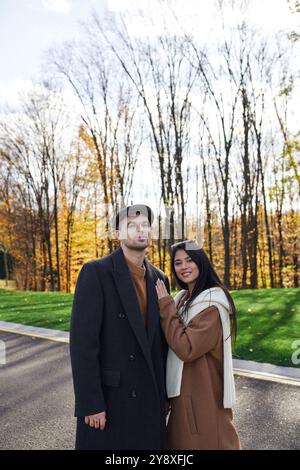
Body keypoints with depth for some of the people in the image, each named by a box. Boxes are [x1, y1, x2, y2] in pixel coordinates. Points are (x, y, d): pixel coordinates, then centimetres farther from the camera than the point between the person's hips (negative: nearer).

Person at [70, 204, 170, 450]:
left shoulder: (159, 278, 7)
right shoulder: (96, 272, -11)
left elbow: (162, 340, 11)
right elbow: (82, 341, -15)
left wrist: (165, 393, 11)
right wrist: (90, 403, -17)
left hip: (150, 397, 5)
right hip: (109, 396, -5)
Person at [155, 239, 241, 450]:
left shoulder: (212, 302, -20)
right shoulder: (183, 298, 7)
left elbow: (186, 349, -26)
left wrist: (166, 306, -20)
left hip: (204, 395, -9)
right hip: (185, 392, 9)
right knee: (182, 441, 20)